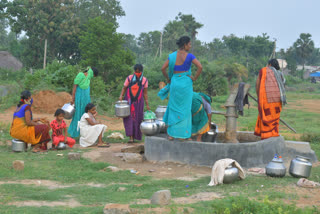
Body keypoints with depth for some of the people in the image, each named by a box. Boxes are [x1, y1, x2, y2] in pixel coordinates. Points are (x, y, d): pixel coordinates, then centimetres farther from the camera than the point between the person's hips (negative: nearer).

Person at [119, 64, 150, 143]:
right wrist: (121, 96, -15)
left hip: (138, 102, 1)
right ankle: (131, 137, -15)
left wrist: (147, 104, 4)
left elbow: (145, 93, 6)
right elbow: (124, 88, 3)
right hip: (129, 101, -1)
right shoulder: (129, 78, -1)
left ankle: (135, 136, 15)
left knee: (137, 119, 2)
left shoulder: (144, 80, 3)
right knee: (129, 118, -11)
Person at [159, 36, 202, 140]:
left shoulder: (172, 56, 1)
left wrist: (168, 79, 13)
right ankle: (182, 134, 5)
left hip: (175, 83, 4)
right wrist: (195, 78, -7)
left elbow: (163, 68, -1)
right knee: (185, 109, 4)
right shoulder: (189, 56, -9)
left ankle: (171, 134, 11)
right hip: (186, 84, -4)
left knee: (173, 108, 12)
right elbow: (200, 66, -20)